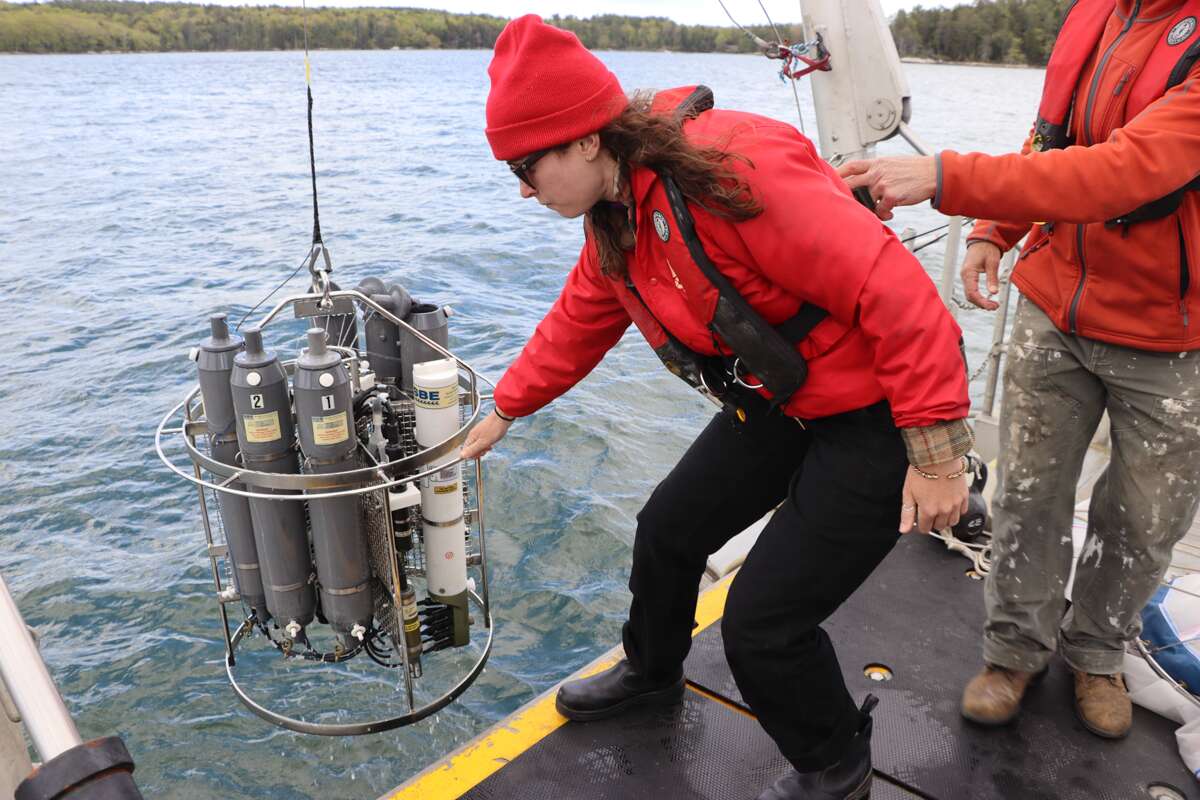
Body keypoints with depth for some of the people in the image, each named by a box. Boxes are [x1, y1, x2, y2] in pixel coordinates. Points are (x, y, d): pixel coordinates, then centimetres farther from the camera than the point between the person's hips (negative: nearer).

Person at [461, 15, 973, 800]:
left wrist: (935, 455, -25)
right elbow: (580, 321, 16)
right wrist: (505, 410, 22)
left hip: (878, 412, -8)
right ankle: (652, 672, 48)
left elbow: (896, 292, -29)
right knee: (668, 528, 17)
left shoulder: (735, 170, -29)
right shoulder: (616, 211, 1)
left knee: (763, 619, -7)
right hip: (779, 403, 9)